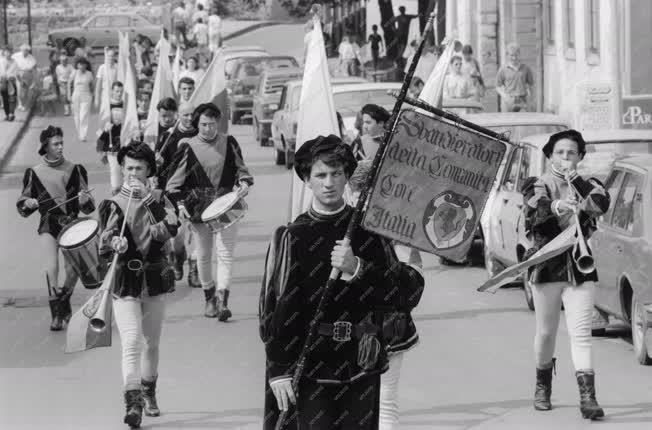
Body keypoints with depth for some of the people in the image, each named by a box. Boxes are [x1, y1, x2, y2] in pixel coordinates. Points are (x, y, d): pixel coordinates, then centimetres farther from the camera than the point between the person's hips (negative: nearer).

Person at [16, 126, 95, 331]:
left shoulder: (74, 170, 2)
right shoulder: (34, 173, 2)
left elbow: (89, 206, 4)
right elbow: (22, 207, 10)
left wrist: (84, 200, -18)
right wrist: (28, 204, -12)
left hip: (71, 224, 1)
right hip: (48, 225, -1)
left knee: (72, 270, -2)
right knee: (51, 269, -18)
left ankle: (65, 306, 26)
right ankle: (57, 314, -8)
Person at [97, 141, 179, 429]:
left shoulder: (158, 200, 4)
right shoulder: (112, 205, -1)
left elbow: (171, 227, -16)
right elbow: (104, 249, -8)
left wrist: (147, 198, -23)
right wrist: (114, 245, -30)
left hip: (155, 280, 3)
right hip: (125, 282, -3)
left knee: (151, 343, 16)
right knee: (131, 343, -16)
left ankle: (148, 394, 36)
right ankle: (132, 403, -22)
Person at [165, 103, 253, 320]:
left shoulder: (229, 143, 4)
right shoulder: (188, 147, -1)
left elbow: (240, 169, 14)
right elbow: (174, 181, 3)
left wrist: (244, 183, -7)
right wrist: (180, 204, -7)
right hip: (198, 209, 0)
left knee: (225, 254, -10)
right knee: (203, 257, 8)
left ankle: (222, 301, -16)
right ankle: (209, 298, 25)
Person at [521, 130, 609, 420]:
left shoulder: (587, 186, 9)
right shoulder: (539, 186, 3)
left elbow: (601, 205, -12)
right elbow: (532, 214, -18)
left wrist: (576, 182, -17)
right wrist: (554, 207, -38)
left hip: (580, 268, 1)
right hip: (547, 266, 0)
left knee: (581, 334, -9)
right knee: (546, 333, 10)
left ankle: (587, 397, -17)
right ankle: (543, 387, 31)